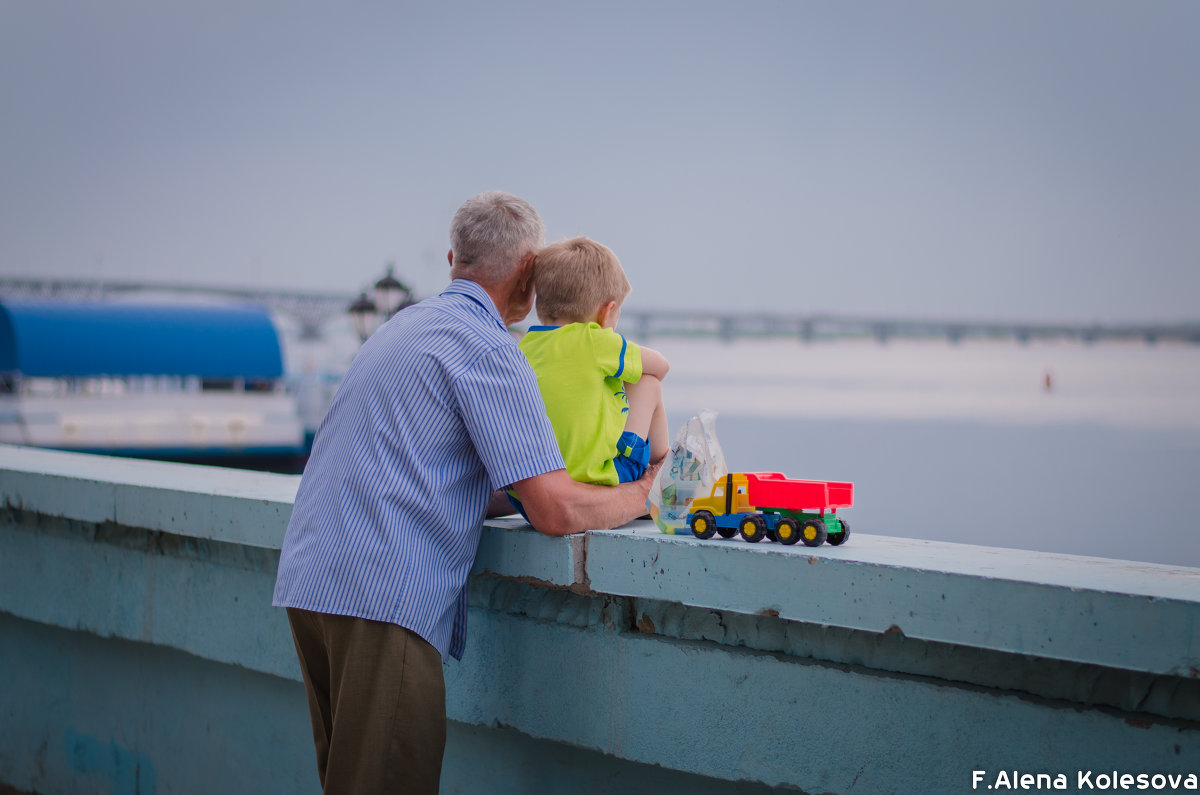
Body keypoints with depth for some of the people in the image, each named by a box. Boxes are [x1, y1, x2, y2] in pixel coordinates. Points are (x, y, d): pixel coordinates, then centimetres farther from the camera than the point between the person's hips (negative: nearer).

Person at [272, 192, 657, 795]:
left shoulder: (403, 325, 21)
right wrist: (637, 496, 7)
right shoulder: (486, 349, -8)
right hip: (383, 595, -9)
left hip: (307, 577, 9)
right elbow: (555, 512, -12)